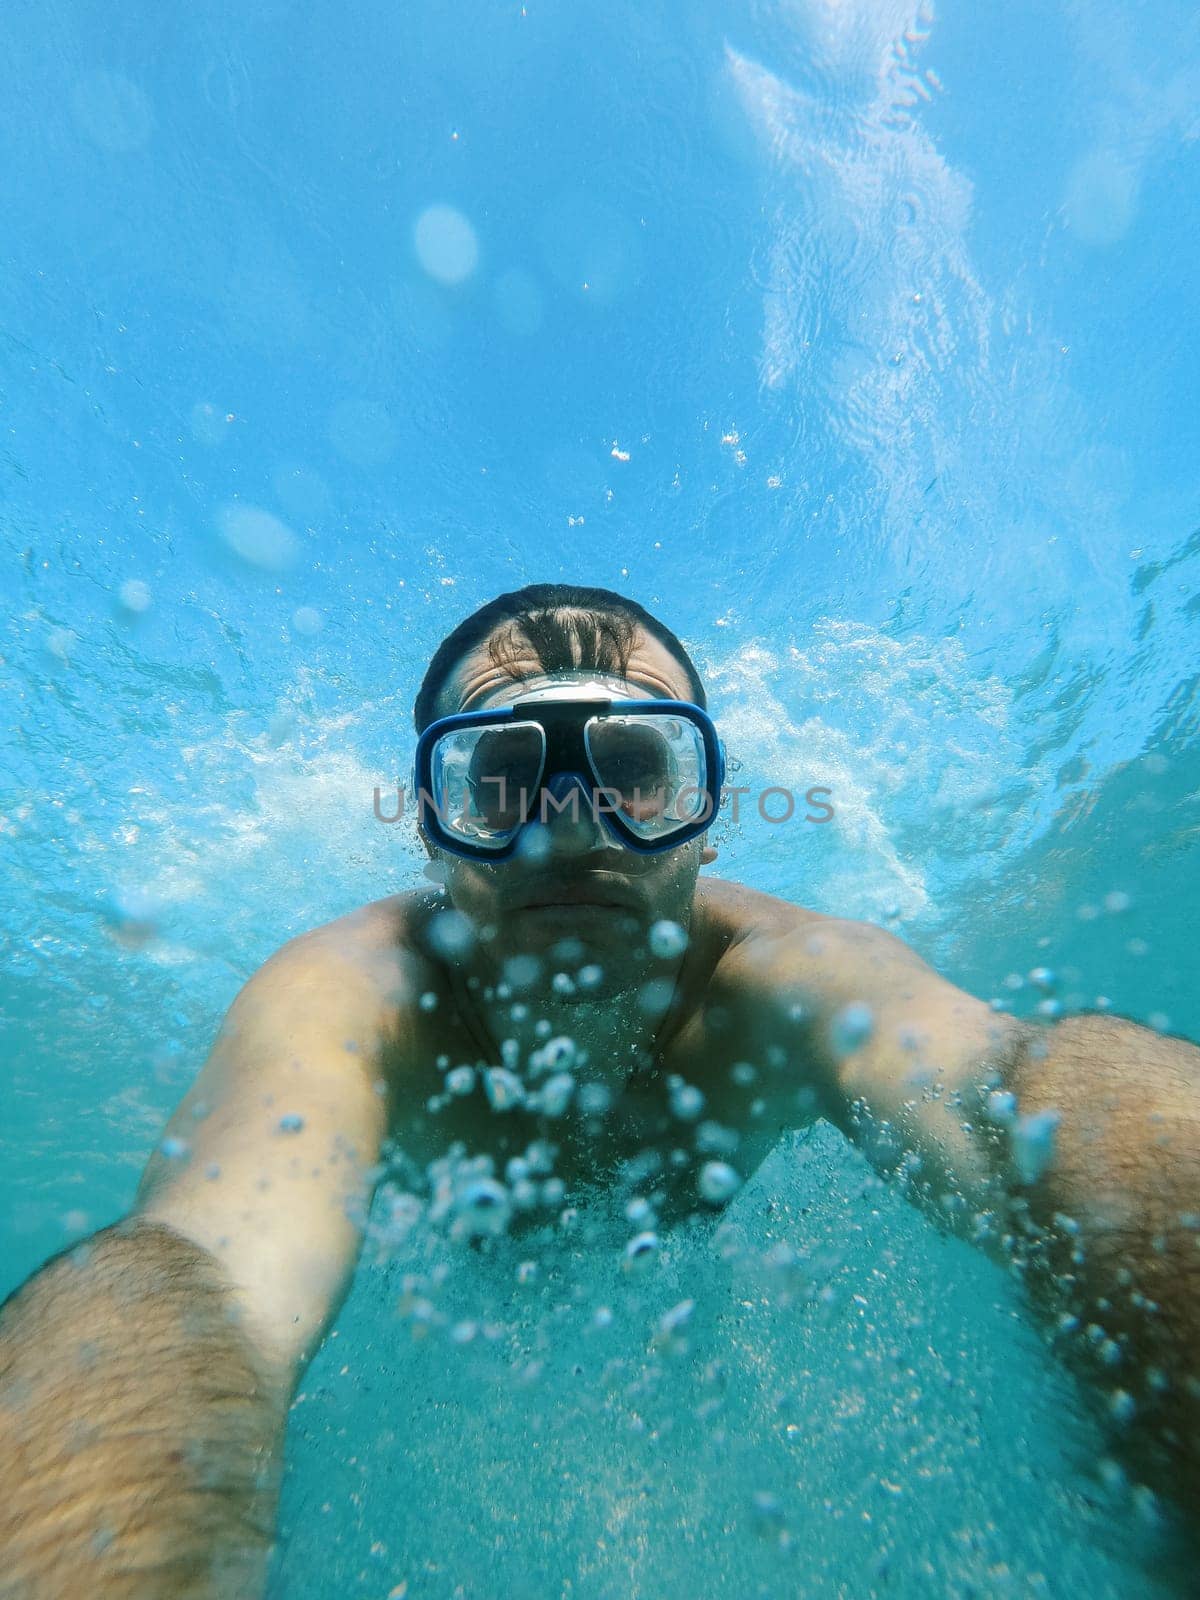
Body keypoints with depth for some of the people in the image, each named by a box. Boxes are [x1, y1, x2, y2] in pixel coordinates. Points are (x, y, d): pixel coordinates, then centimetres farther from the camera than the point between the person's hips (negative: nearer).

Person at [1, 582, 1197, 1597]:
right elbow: (202, 1283, -60)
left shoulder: (780, 982, -41)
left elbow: (1045, 1087, -59)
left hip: (686, 1251, 1)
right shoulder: (351, 1003, -43)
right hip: (457, 1270, 0)